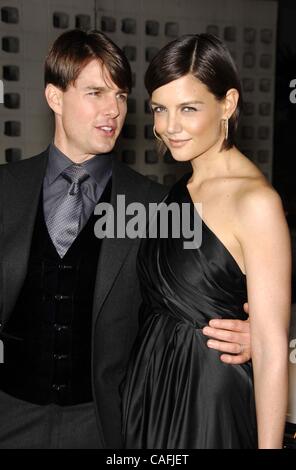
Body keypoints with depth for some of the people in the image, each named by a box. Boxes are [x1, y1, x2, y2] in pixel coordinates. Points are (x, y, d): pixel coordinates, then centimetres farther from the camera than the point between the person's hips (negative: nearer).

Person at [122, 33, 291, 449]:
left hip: (210, 399, -7)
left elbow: (272, 347, -19)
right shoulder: (178, 192, 6)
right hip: (149, 390, 7)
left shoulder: (255, 201, -18)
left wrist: (269, 444, -19)